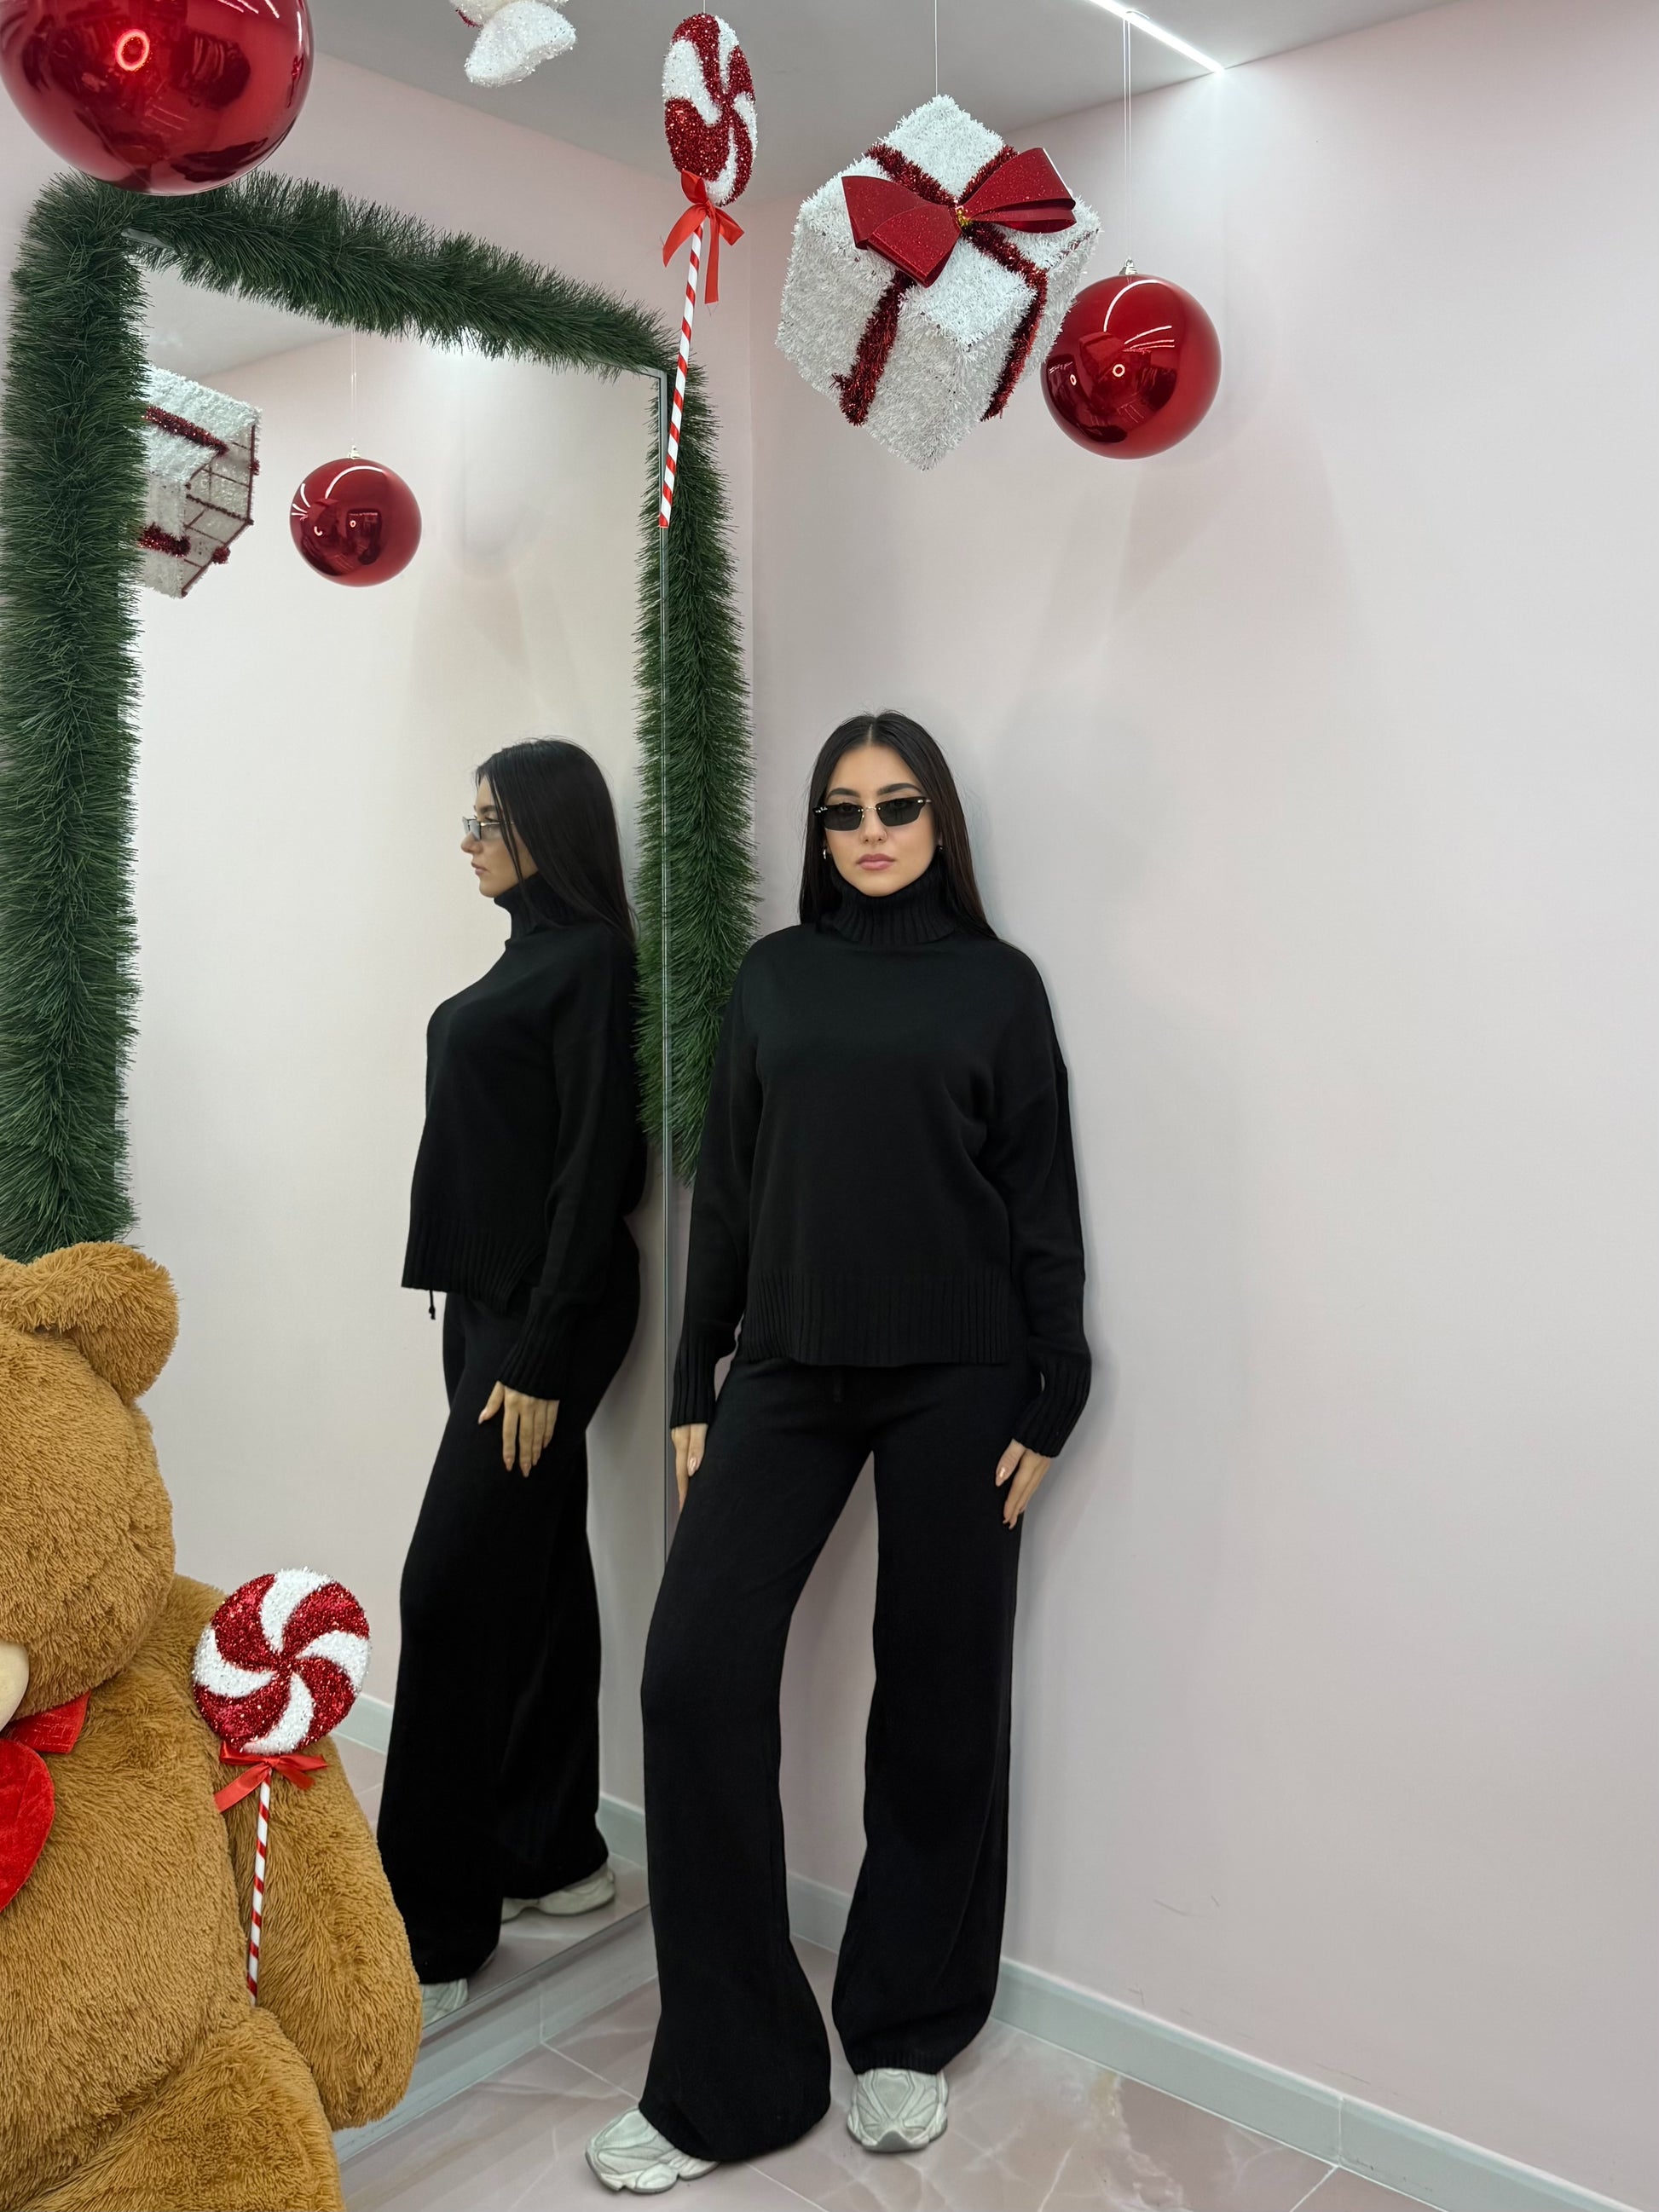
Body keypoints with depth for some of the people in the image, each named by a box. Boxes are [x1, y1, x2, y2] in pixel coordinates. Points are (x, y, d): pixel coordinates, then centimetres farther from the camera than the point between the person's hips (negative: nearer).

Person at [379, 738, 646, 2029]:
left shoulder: (591, 961, -12)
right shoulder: (529, 955, 15)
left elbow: (595, 1165, -17)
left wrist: (542, 1354, -19)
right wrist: (493, 1328, 16)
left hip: (545, 1313, -9)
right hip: (486, 1297, 9)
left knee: (451, 1589, -8)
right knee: (536, 1579, 14)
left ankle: (430, 1934, 2)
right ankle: (555, 1852, 26)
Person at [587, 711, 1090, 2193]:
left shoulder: (996, 983, 4)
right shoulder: (775, 977, 10)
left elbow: (1042, 1204, 2)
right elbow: (726, 1189, 9)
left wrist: (1045, 1405, -3)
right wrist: (694, 1388, 7)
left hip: (953, 1381, -2)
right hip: (788, 1369, 2)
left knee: (939, 1696, 7)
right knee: (696, 1671, -7)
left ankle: (908, 2033, 28)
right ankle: (729, 2079, 8)